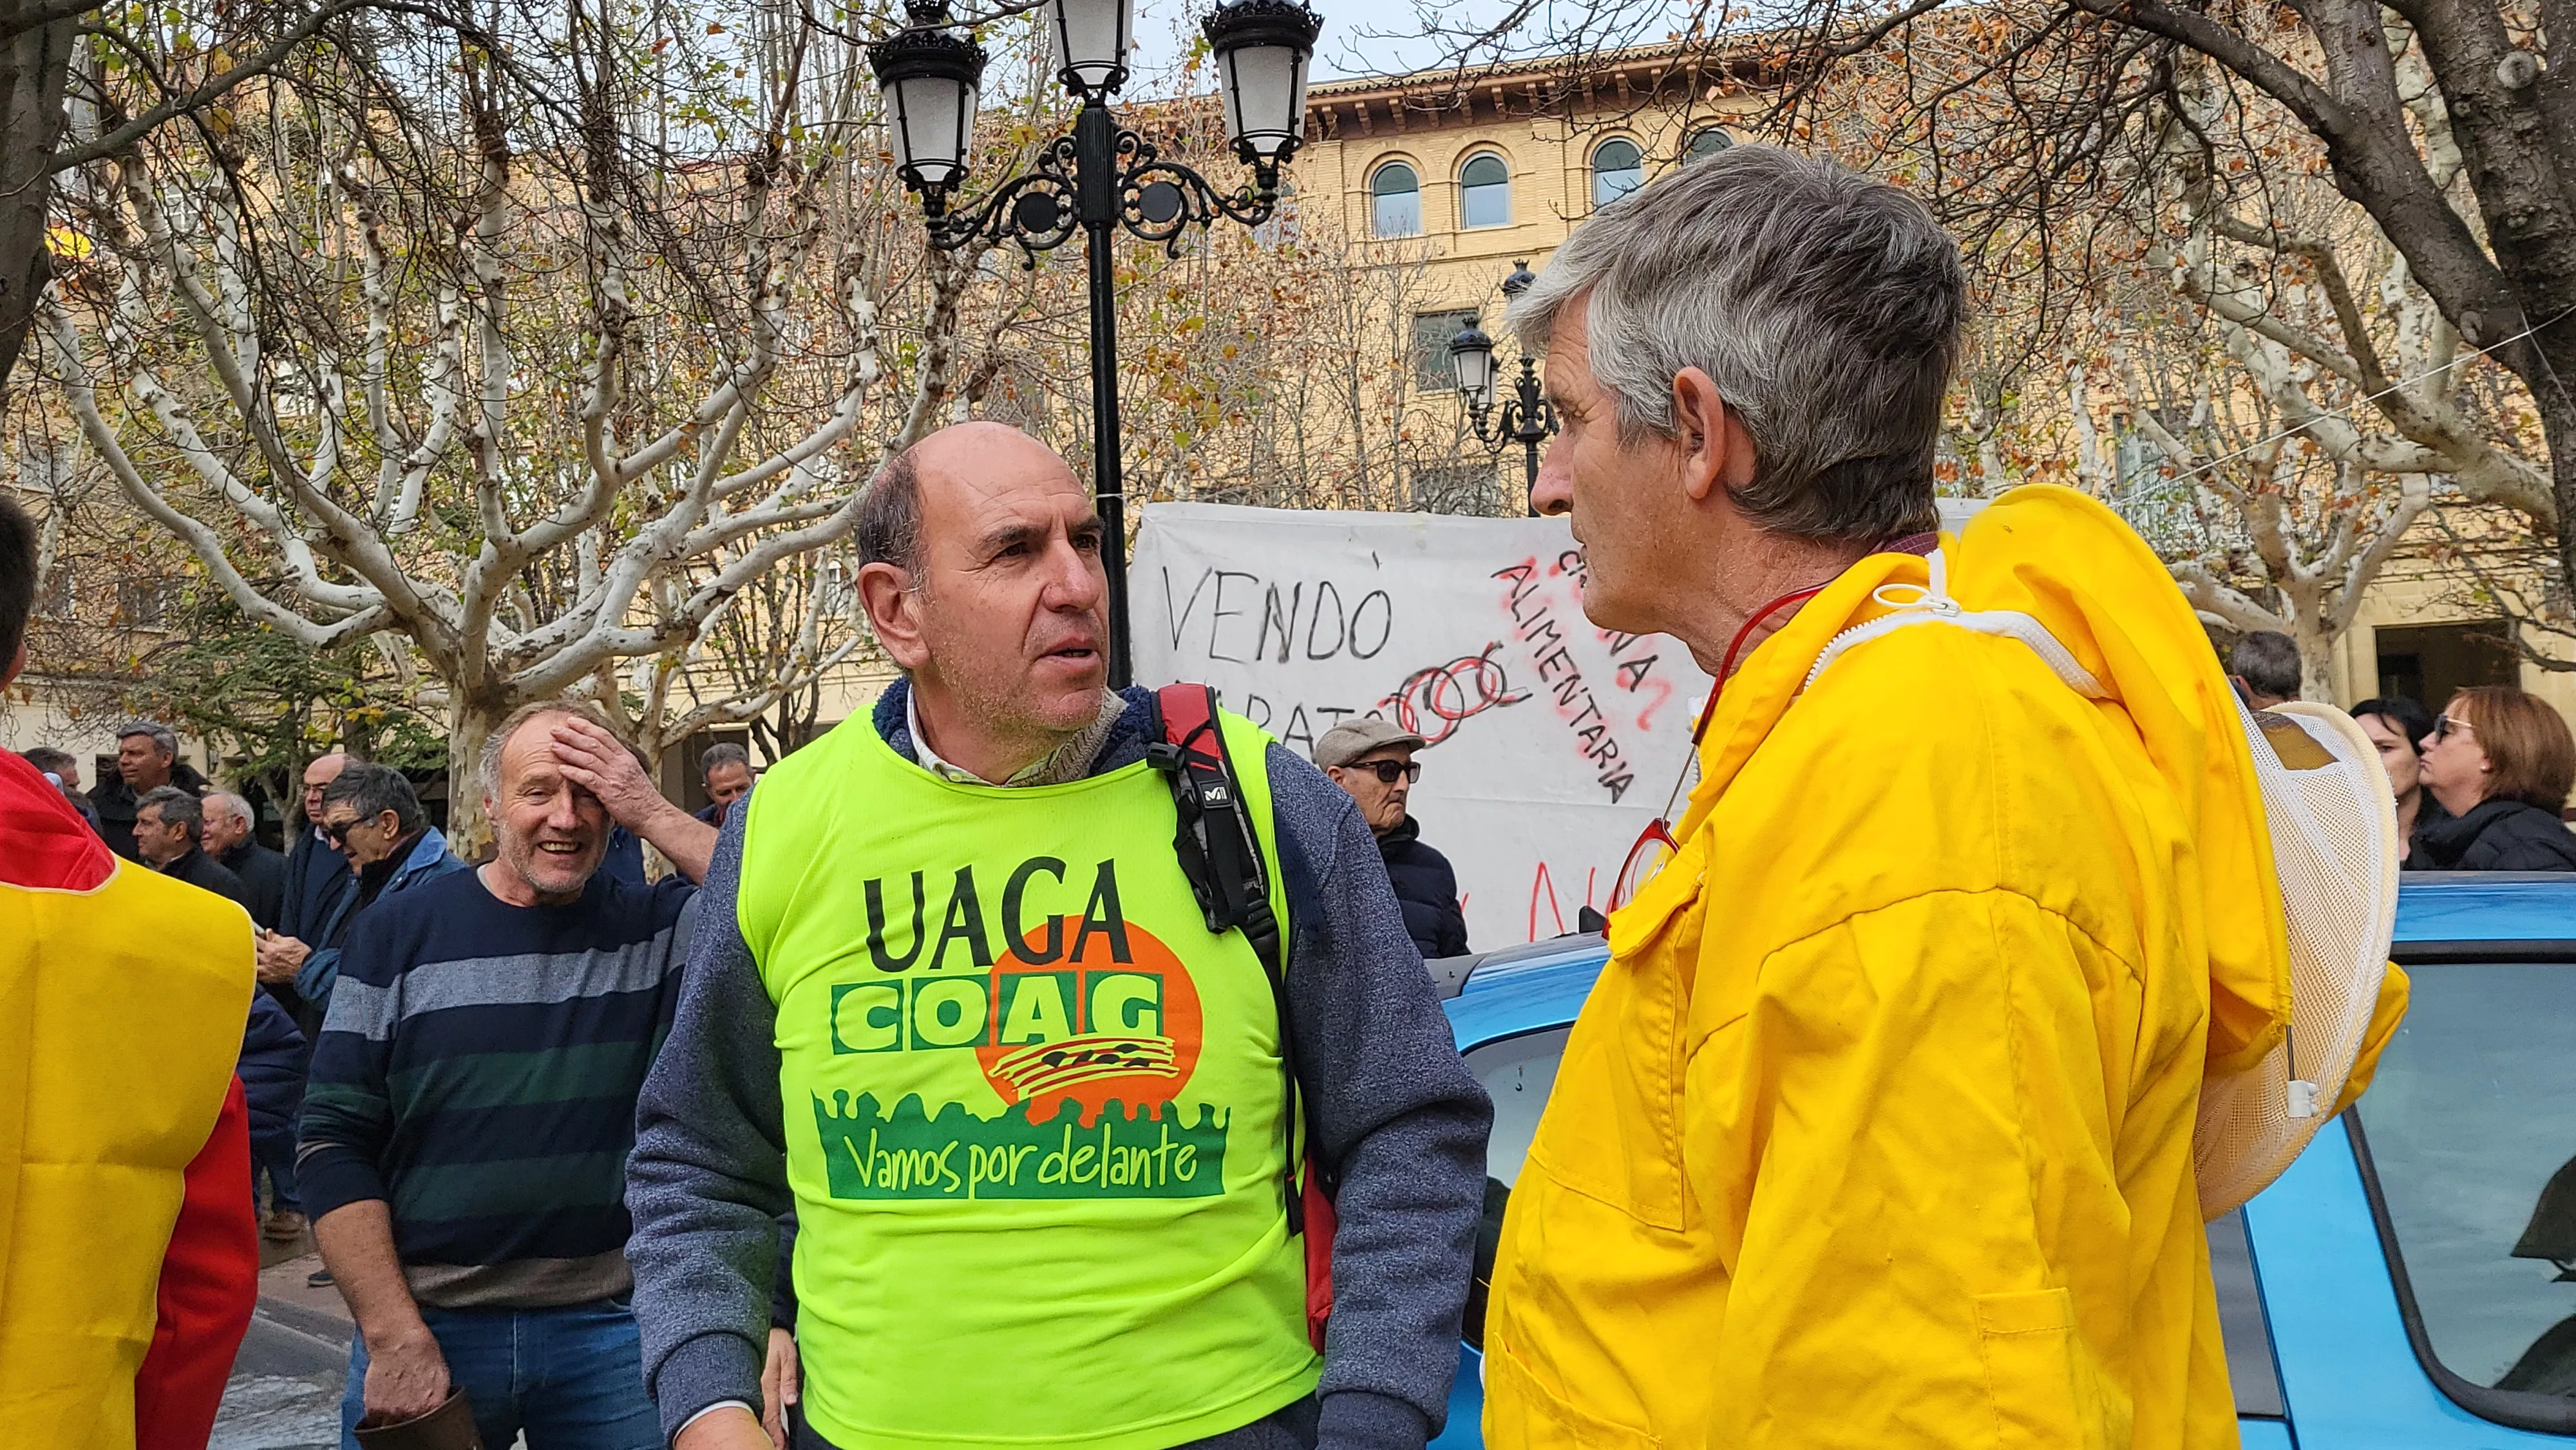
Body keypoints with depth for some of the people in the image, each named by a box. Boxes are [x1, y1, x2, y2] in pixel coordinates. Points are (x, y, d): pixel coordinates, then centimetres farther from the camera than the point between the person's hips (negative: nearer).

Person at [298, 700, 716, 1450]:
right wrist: (398, 1339, -10)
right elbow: (335, 1142, -3)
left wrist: (655, 815, -16)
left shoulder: (653, 928, 1)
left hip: (610, 1328, 0)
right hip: (426, 1324, 0)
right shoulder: (400, 931, -1)